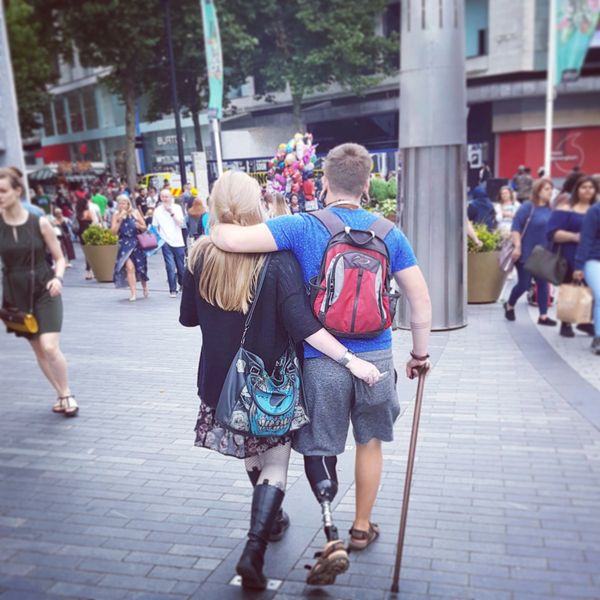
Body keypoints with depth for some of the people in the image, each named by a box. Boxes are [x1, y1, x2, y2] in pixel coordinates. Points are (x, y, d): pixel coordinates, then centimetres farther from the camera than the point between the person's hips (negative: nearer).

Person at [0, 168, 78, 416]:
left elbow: (59, 258, 1)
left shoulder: (40, 223, -7)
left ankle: (67, 393, 9)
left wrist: (57, 278, -17)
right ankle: (62, 395, 28)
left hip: (44, 291, -3)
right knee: (38, 349, 11)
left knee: (50, 347, -15)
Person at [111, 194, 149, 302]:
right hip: (125, 245, -1)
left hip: (137, 243, 1)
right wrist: (120, 219, -12)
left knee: (140, 267, 8)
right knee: (129, 267, -15)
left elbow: (144, 227, 8)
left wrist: (139, 226, -14)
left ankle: (144, 287, 38)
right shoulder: (116, 215, 2)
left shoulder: (135, 212, 2)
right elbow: (114, 231, -4)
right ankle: (133, 293, -9)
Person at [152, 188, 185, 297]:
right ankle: (172, 290, -2)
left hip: (178, 242, 1)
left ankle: (183, 285, 29)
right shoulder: (157, 210, 4)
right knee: (170, 267, -9)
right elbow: (155, 227, 10)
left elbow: (181, 224, -8)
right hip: (166, 243, 0)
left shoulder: (177, 208, 2)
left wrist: (171, 212, -15)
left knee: (181, 267, 7)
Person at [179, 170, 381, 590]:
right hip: (271, 381, -4)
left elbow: (188, 318, 4)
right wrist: (351, 360, -20)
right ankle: (255, 548, -2)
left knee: (253, 453, 25)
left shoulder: (201, 256, -7)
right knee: (275, 462, 10)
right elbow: (302, 325, -24)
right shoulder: (278, 258, -17)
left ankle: (271, 520, 44)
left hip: (223, 379, 4)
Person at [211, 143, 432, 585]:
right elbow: (421, 300, 0)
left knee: (319, 446, 14)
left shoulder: (302, 227, -10)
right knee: (370, 441, 21)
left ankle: (332, 538, 3)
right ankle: (362, 528, 37)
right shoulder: (389, 232, -1)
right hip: (376, 358, 3)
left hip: (321, 359, -2)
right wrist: (420, 353, 13)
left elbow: (232, 239, -21)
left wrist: (213, 226, 3)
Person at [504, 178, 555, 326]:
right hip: (526, 253, -6)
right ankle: (509, 306, 26)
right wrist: (517, 247, -22)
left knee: (543, 284, 6)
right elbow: (515, 227, -15)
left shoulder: (550, 210, 8)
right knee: (524, 284, 0)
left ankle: (543, 316, 12)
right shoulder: (528, 207, -11)